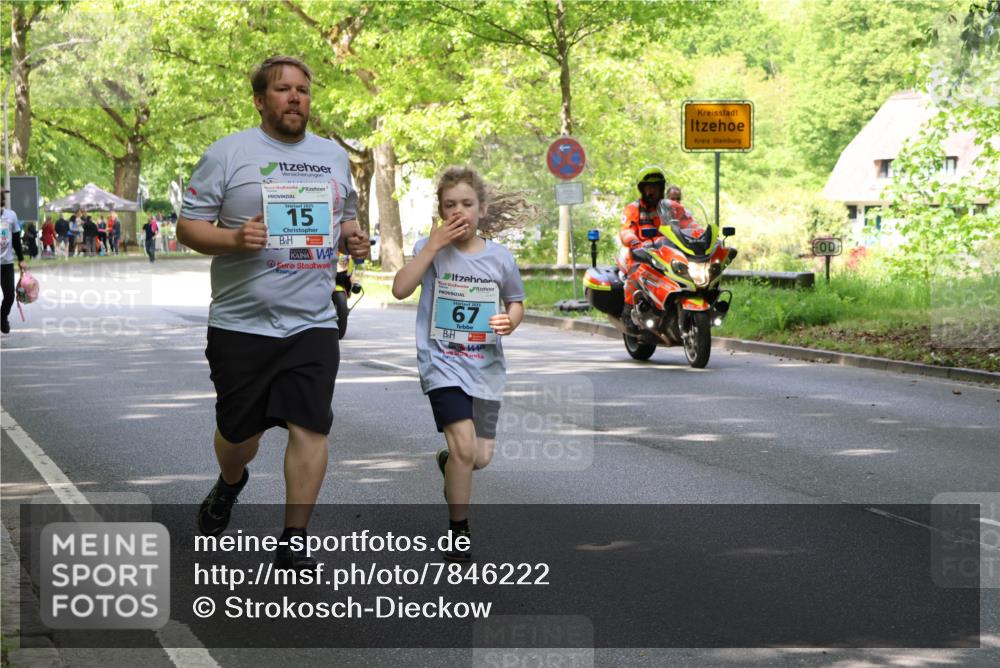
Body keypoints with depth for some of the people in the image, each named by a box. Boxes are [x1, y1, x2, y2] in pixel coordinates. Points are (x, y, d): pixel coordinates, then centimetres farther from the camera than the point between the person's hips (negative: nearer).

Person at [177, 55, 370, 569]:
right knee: (240, 431, 9)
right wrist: (233, 239, -22)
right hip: (241, 322, -2)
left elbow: (345, 218, 25)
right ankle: (229, 486, 44)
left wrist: (353, 238, 2)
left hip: (313, 323, 3)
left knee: (311, 428, -7)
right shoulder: (228, 153, -2)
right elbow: (189, 225, -3)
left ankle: (293, 543, 2)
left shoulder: (334, 156, 13)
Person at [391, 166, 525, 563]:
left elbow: (516, 302, 16)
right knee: (464, 446, -19)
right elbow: (401, 289, -17)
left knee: (480, 458, 5)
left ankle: (448, 461, 43)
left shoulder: (500, 258, 2)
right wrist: (435, 245, -19)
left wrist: (511, 321, -7)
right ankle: (459, 531, -1)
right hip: (443, 362, -3)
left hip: (486, 367, 3)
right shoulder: (431, 249, -3)